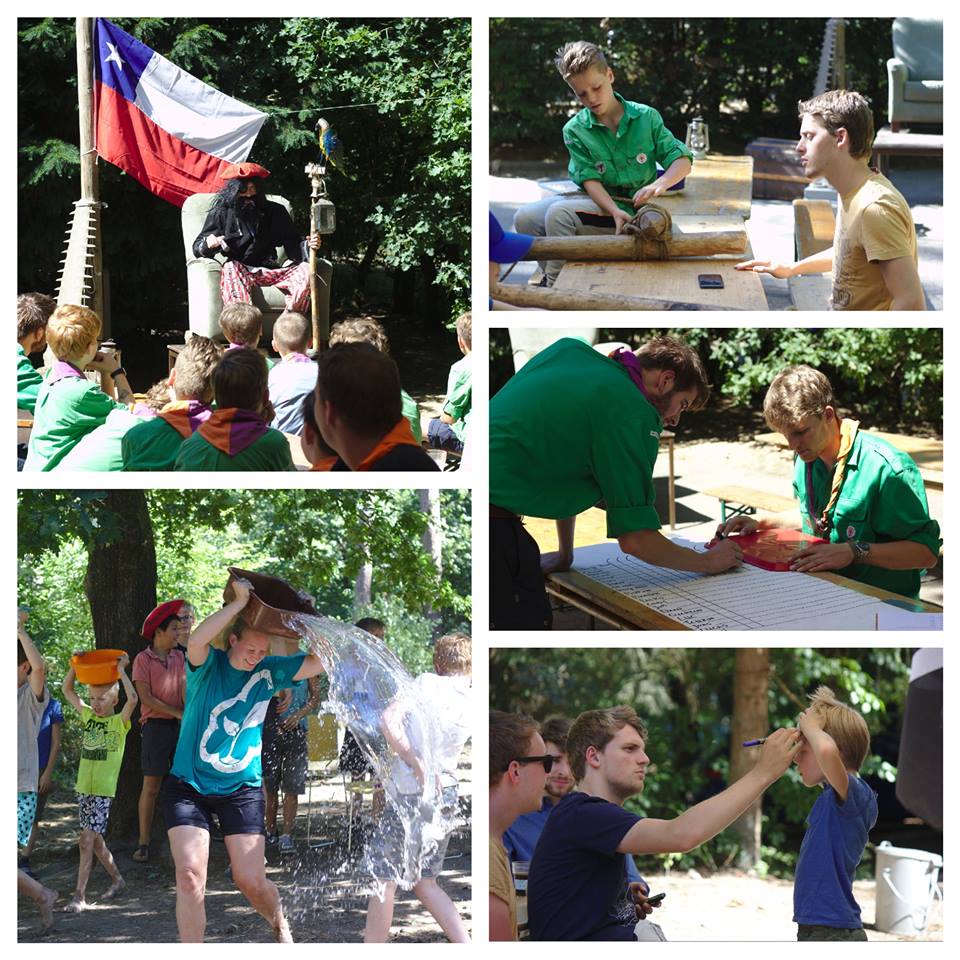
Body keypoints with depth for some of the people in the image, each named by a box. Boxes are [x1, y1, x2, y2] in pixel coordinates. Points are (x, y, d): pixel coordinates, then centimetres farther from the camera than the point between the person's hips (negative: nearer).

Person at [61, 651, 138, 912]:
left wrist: (121, 671, -16)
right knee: (94, 839, 14)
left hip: (104, 790, -7)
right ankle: (116, 879, 33)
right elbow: (67, 690, 18)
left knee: (87, 840, -12)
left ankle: (79, 896, -13)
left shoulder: (119, 722, -6)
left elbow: (133, 699, -24)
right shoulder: (88, 716, 11)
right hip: (84, 787, 7)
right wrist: (75, 666, 7)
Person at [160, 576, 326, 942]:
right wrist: (239, 603, -32)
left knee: (251, 881, -1)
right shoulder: (208, 665, -10)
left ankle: (280, 925, 31)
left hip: (241, 789, 2)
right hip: (189, 785, -2)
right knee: (190, 874, -16)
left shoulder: (269, 671, 1)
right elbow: (196, 641, -34)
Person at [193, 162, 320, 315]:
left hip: (270, 270, 2)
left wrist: (308, 246, -14)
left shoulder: (274, 212, 13)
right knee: (230, 268, -37)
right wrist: (208, 244, -18)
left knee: (305, 271, -23)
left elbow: (293, 247, 10)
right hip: (239, 269, -2)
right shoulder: (221, 213, 7)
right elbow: (197, 248, 6)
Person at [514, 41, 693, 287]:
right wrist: (615, 212, -29)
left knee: (559, 213, -28)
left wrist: (660, 184, -29)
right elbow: (590, 179, -10)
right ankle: (550, 276, 5)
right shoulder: (575, 130, 0)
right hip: (601, 201, 4)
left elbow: (683, 160, -6)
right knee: (525, 219, -14)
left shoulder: (646, 117, -4)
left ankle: (554, 286, -16)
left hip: (636, 206, -4)